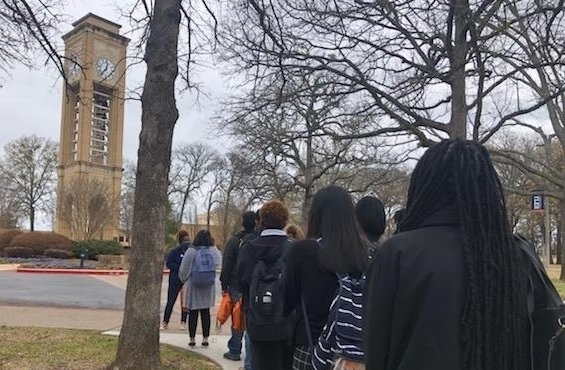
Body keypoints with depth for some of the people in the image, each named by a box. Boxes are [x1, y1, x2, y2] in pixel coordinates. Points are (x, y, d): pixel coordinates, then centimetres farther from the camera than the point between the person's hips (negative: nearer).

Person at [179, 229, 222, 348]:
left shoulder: (191, 251, -11)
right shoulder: (214, 251, -6)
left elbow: (184, 269, -5)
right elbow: (219, 263, 10)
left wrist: (184, 280, 12)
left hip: (193, 285, -2)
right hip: (208, 286, 2)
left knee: (193, 312, 6)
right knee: (206, 312, 11)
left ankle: (192, 339, 12)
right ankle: (205, 338, 15)